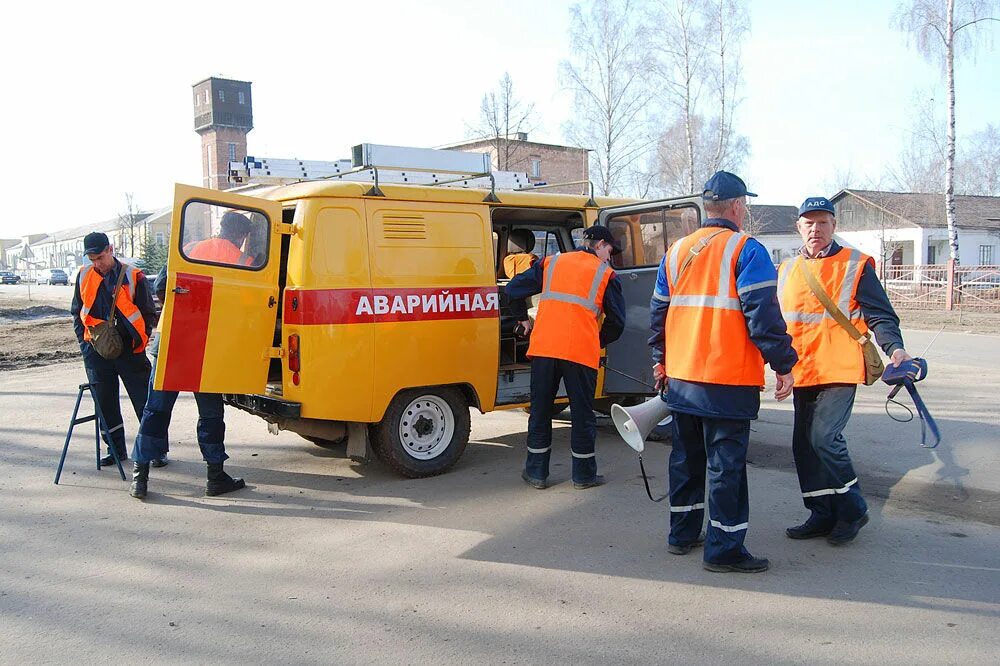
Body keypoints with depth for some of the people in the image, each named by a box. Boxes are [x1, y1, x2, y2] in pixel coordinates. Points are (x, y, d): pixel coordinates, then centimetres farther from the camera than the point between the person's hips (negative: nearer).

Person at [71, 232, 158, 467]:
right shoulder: (84, 276, 7)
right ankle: (116, 449, 23)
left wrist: (138, 340, -7)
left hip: (129, 350, -4)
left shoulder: (133, 276, -4)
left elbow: (149, 314, 2)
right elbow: (77, 313, 17)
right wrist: (85, 342, 6)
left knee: (145, 403, -2)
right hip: (97, 351, 4)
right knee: (105, 404, 10)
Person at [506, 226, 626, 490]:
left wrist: (524, 319, 26)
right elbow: (617, 321, 6)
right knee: (582, 413, 9)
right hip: (582, 352, -2)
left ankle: (536, 472, 19)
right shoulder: (605, 274, 7)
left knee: (540, 410, 12)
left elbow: (514, 288, 13)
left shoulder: (551, 262, 14)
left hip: (543, 348, 3)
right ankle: (584, 475, 17)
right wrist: (600, 341, 23)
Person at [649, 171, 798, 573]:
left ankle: (683, 533, 26)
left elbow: (658, 311, 16)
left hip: (681, 378, 6)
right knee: (726, 463, 0)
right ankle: (724, 548, 6)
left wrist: (661, 359, 26)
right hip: (728, 381, -6)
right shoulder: (746, 250, -9)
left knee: (686, 457, 17)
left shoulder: (676, 252, 11)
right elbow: (763, 314, -15)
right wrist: (783, 364, -8)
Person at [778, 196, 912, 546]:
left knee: (824, 438, -15)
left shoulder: (856, 265, 0)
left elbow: (880, 314, -3)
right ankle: (823, 515, 20)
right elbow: (777, 321, 22)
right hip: (802, 373, 6)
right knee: (803, 443, 6)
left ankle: (852, 510, 5)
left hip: (839, 370, -6)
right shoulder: (787, 270, 14)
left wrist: (894, 347, -19)